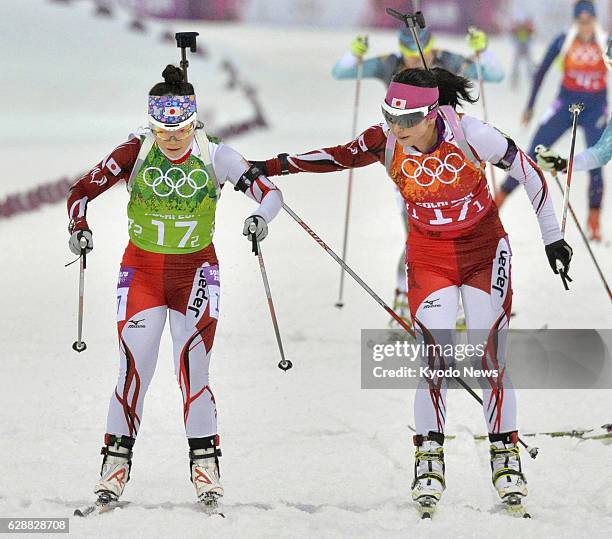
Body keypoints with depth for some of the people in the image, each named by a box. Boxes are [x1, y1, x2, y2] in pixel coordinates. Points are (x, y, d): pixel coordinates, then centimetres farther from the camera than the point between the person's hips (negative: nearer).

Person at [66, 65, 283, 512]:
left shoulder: (214, 156, -12)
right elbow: (81, 192, -6)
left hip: (196, 272, 0)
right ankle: (116, 464, 6)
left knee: (193, 373, -8)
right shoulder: (135, 153, -12)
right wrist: (79, 228, -26)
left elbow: (269, 192, -12)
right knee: (134, 373, -6)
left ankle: (205, 466, 3)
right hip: (142, 270, 0)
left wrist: (261, 218, -33)